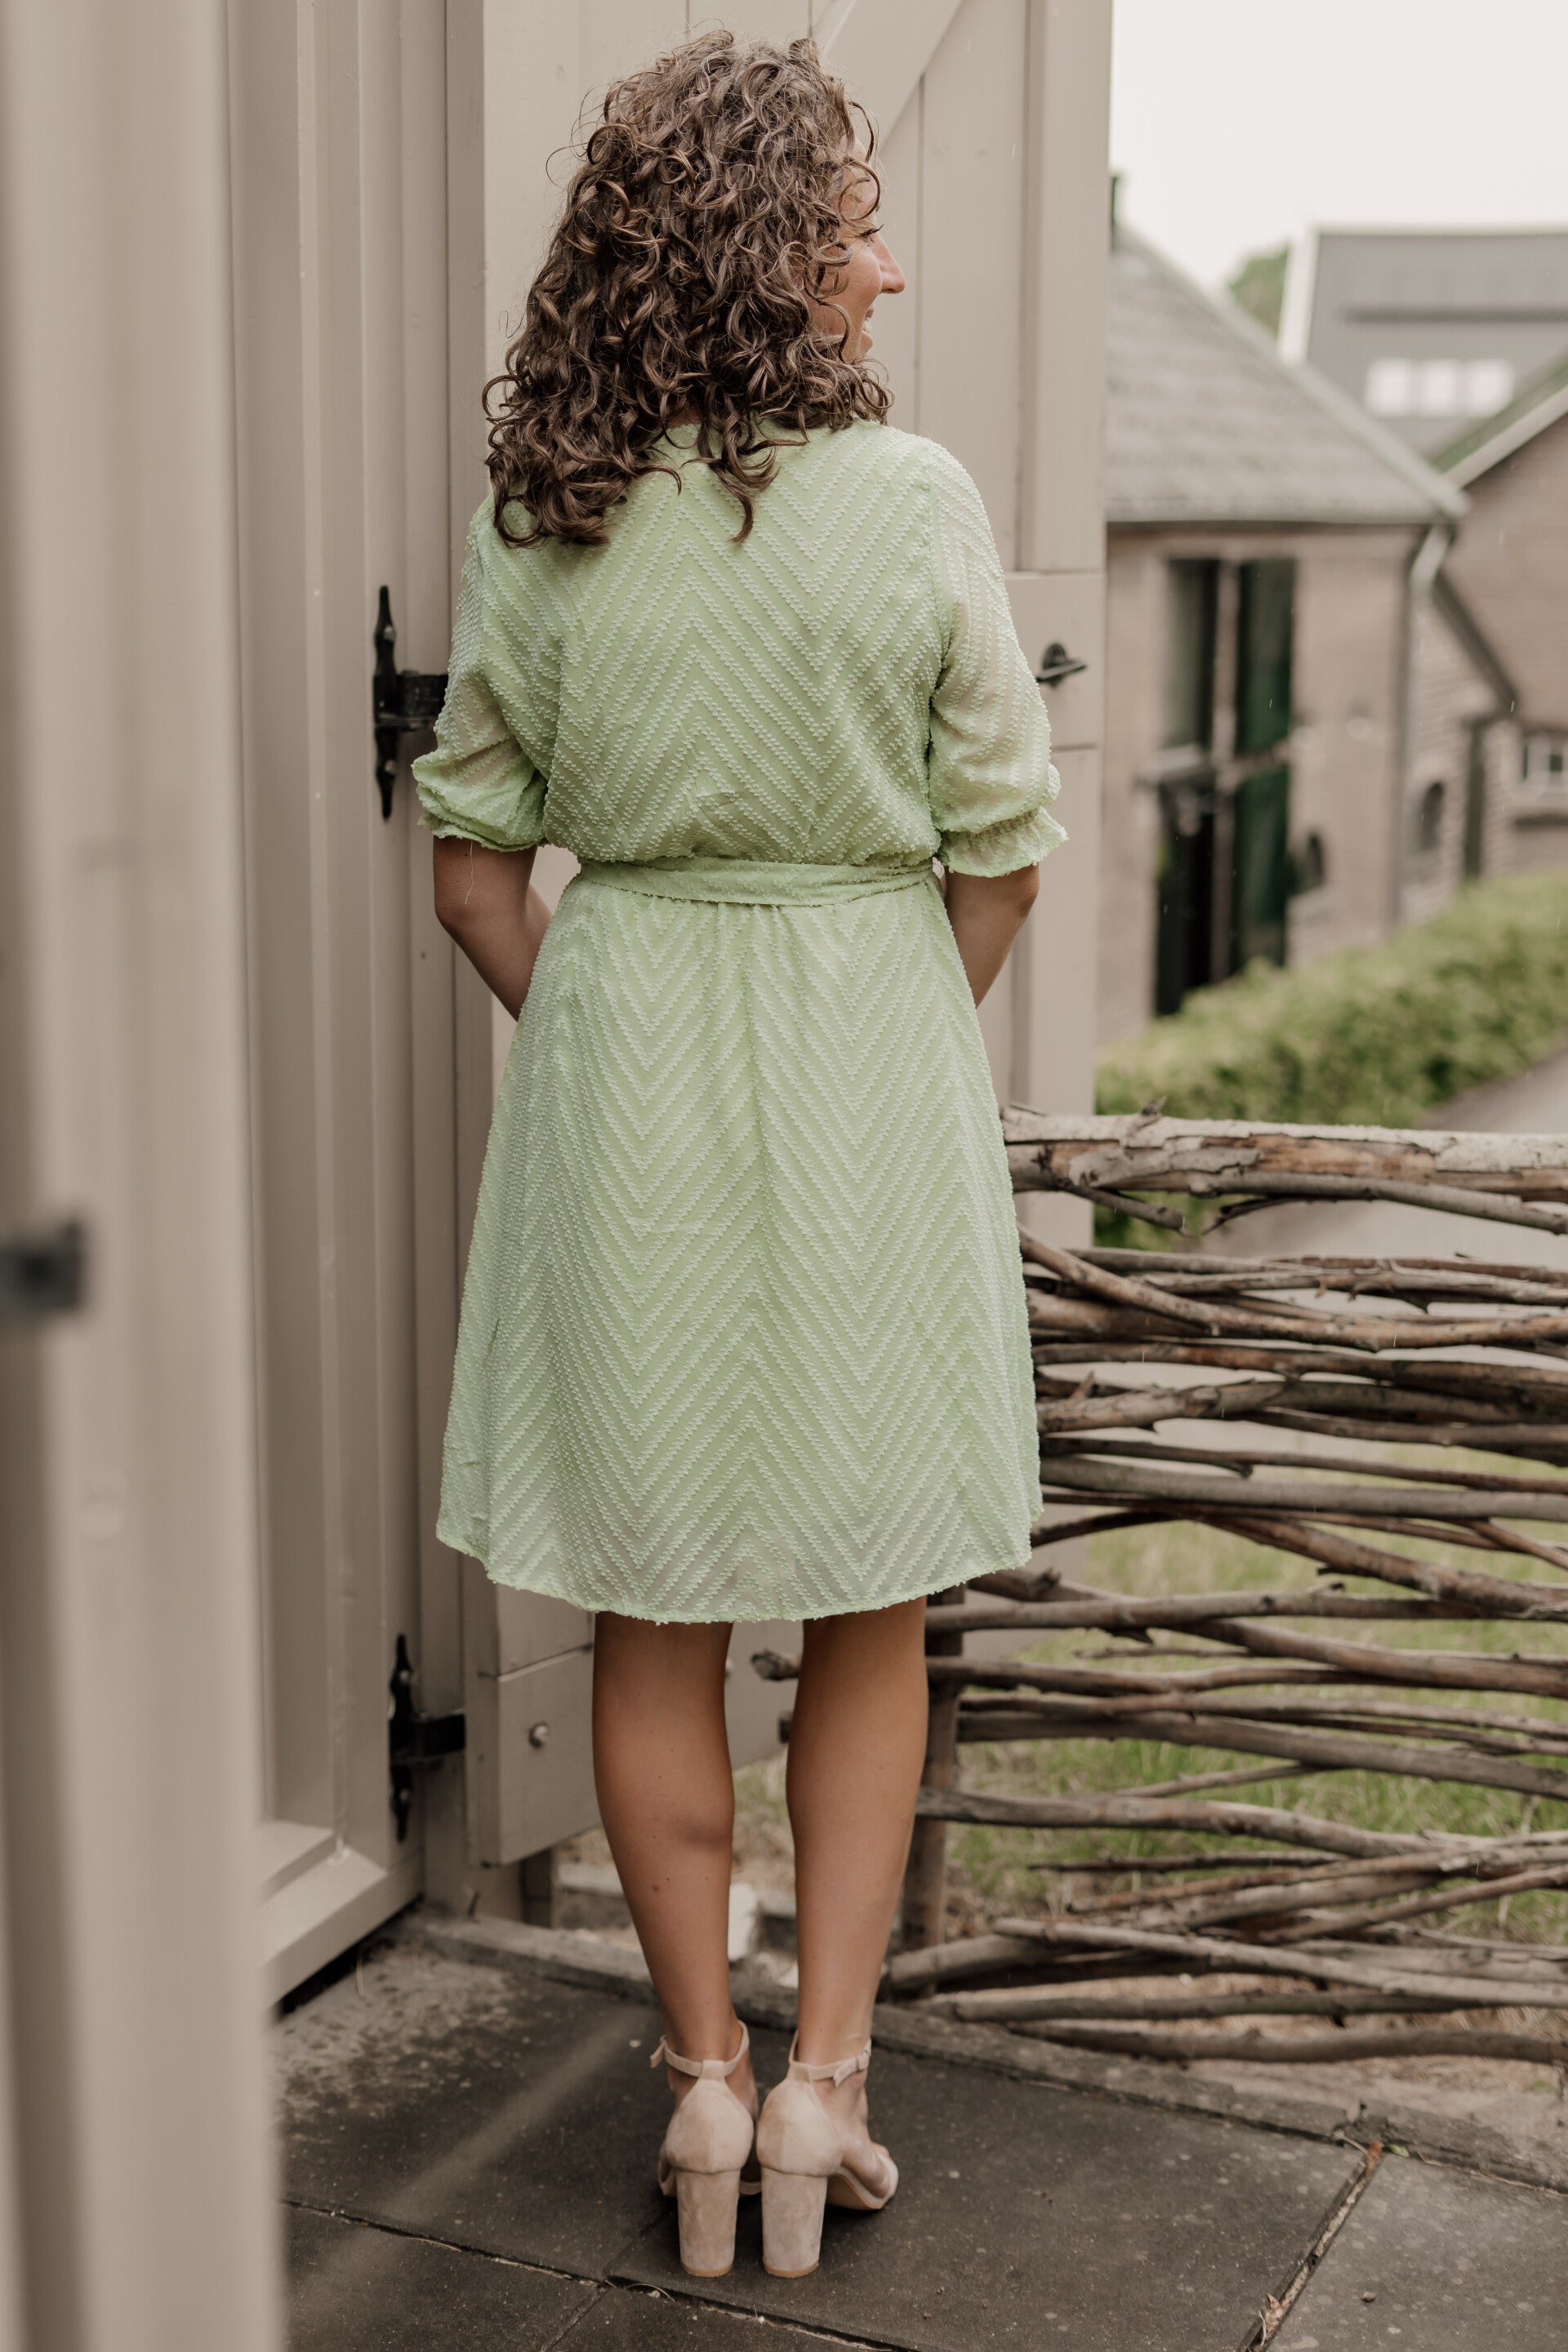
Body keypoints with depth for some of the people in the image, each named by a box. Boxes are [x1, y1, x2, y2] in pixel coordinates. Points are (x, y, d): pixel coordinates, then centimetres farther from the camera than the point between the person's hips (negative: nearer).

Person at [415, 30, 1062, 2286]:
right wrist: (892, 1051, 10)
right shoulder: (913, 498, -9)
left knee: (653, 1619, 13)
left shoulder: (532, 520, -2)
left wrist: (595, 1041, 13)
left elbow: (475, 867, 1)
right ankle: (826, 2072, 16)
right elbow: (999, 855, -5)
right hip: (870, 1044, -2)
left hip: (615, 1051, 2)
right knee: (871, 1611, 14)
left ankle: (706, 2076, 22)